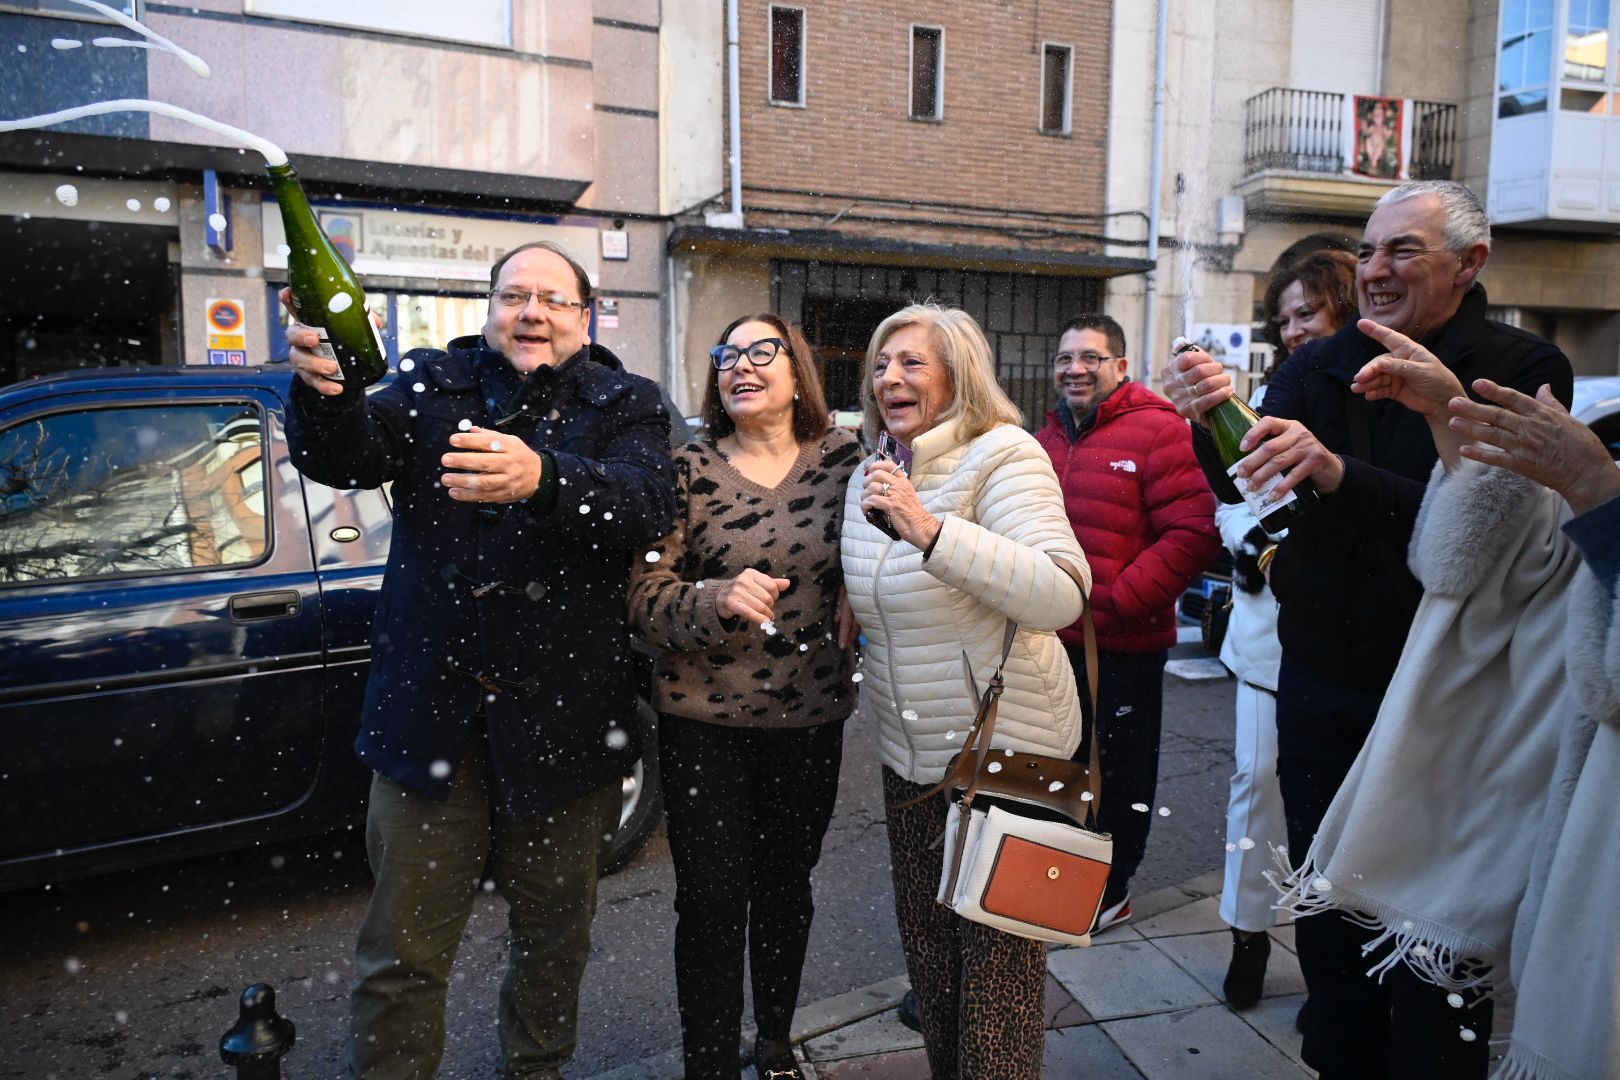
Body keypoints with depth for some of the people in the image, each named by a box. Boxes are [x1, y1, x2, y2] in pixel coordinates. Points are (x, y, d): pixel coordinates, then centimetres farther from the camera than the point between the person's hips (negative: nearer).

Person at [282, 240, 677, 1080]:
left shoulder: (624, 405, 2)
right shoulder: (434, 384, 6)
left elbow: (648, 503, -17)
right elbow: (341, 458, -9)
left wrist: (544, 479, -37)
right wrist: (321, 393, -31)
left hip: (563, 714, 0)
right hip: (430, 707, 0)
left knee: (554, 937, 18)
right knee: (403, 951, 6)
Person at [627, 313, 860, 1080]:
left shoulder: (842, 458, -1)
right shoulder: (690, 471, -5)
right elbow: (644, 596, -10)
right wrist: (715, 599, -27)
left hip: (811, 716, 2)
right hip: (704, 719, -2)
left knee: (786, 886, 17)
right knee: (711, 902, 2)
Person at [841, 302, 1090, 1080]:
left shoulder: (1001, 455, -14)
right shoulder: (871, 476, 8)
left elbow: (1061, 596, -28)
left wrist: (932, 531, -34)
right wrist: (875, 703, 15)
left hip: (1005, 750, -7)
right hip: (910, 756, 7)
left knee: (996, 959, 4)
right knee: (927, 949, 17)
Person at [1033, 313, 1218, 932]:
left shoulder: (1158, 432, -12)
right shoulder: (1048, 439, 10)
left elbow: (1194, 533, -20)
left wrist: (1118, 601, -21)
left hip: (1123, 648, -6)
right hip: (1051, 642, 7)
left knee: (1118, 773, 11)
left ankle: (1111, 892, 31)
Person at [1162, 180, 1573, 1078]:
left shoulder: (1521, 371, -8)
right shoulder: (1320, 367, 5)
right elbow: (1237, 485, -5)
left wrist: (1341, 473, -35)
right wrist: (1211, 421, -25)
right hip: (1320, 691, 4)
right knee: (1327, 921, 18)